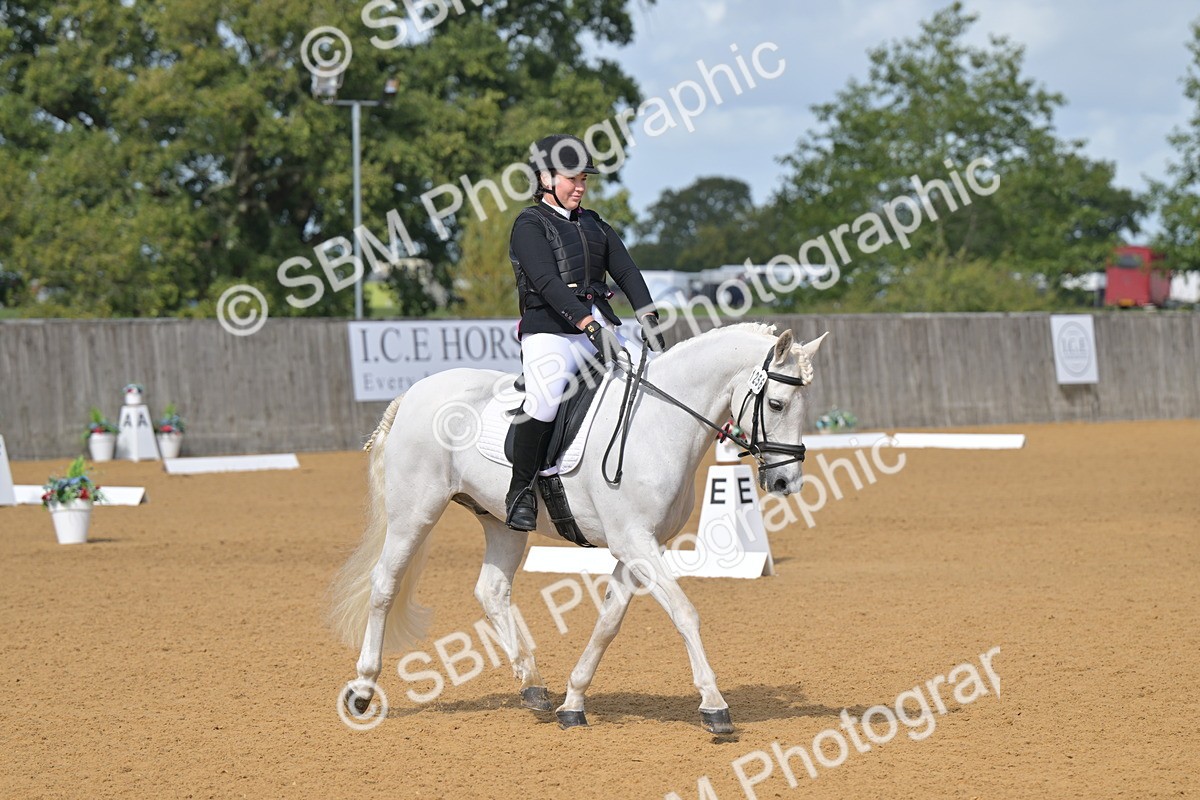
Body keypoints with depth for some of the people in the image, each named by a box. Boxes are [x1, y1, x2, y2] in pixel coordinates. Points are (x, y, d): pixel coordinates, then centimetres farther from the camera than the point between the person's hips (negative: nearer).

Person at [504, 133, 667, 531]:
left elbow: (627, 271, 12)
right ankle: (521, 489, -16)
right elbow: (548, 282, -15)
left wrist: (647, 318, -6)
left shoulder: (594, 225, 21)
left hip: (599, 328, 7)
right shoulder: (530, 225, -1)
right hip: (549, 331, -7)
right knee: (545, 398, -31)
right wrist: (589, 325, -28)